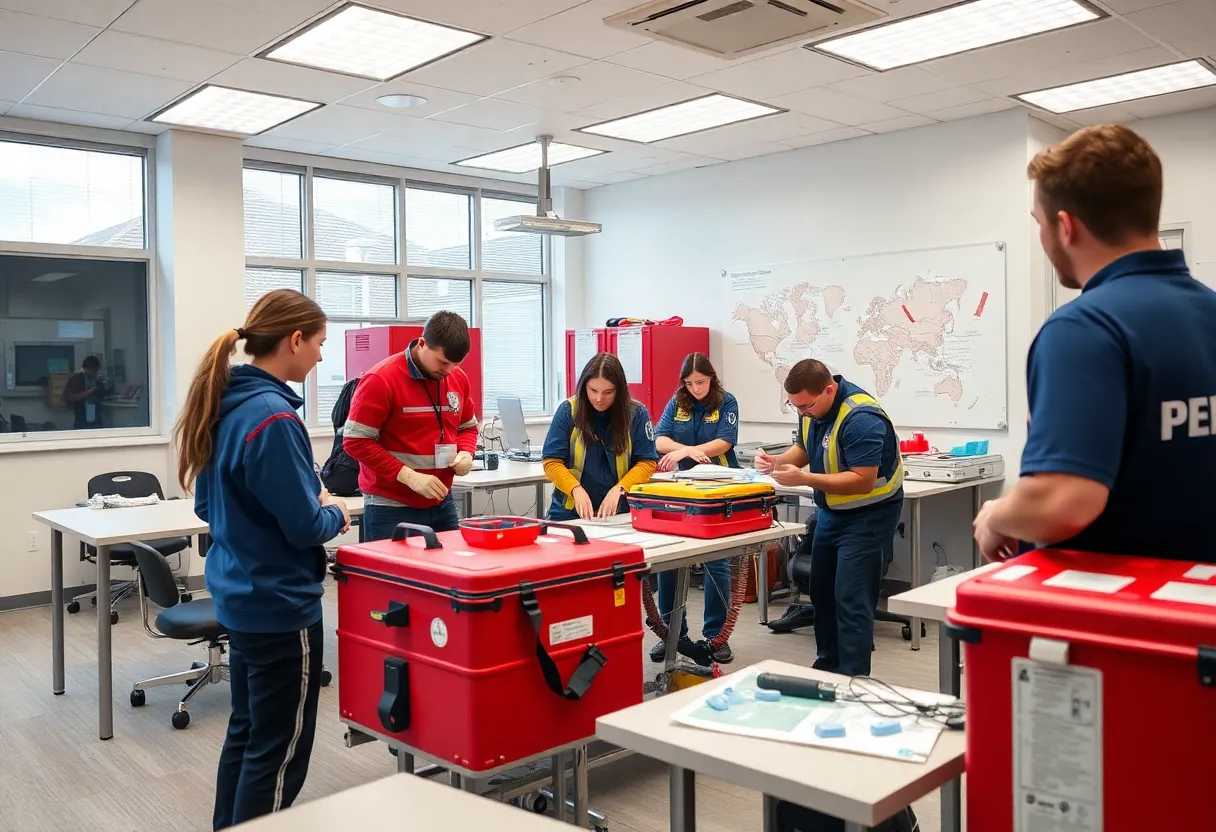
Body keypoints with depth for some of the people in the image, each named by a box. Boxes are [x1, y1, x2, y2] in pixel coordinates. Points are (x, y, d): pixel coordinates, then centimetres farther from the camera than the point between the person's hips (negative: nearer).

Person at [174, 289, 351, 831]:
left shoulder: (226, 405, 4)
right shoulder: (273, 418, -24)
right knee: (278, 752, 4)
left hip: (241, 595, 10)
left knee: (245, 732, 22)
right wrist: (335, 514, -2)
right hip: (280, 604, -9)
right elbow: (304, 526, -23)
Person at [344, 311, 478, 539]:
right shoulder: (381, 380, -15)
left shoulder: (459, 378, 4)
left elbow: (468, 427, 19)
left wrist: (466, 453, -4)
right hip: (391, 507, -6)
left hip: (442, 503, 6)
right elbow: (356, 441, -15)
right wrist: (409, 476, -21)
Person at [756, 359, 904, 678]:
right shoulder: (812, 407, -3)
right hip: (830, 510, 9)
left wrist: (804, 479, -36)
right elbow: (804, 448, 9)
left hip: (867, 515, -9)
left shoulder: (861, 418, -29)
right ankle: (828, 666, 31)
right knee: (822, 592, 16)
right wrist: (778, 462, -12)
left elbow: (863, 481, -31)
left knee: (851, 601, -12)